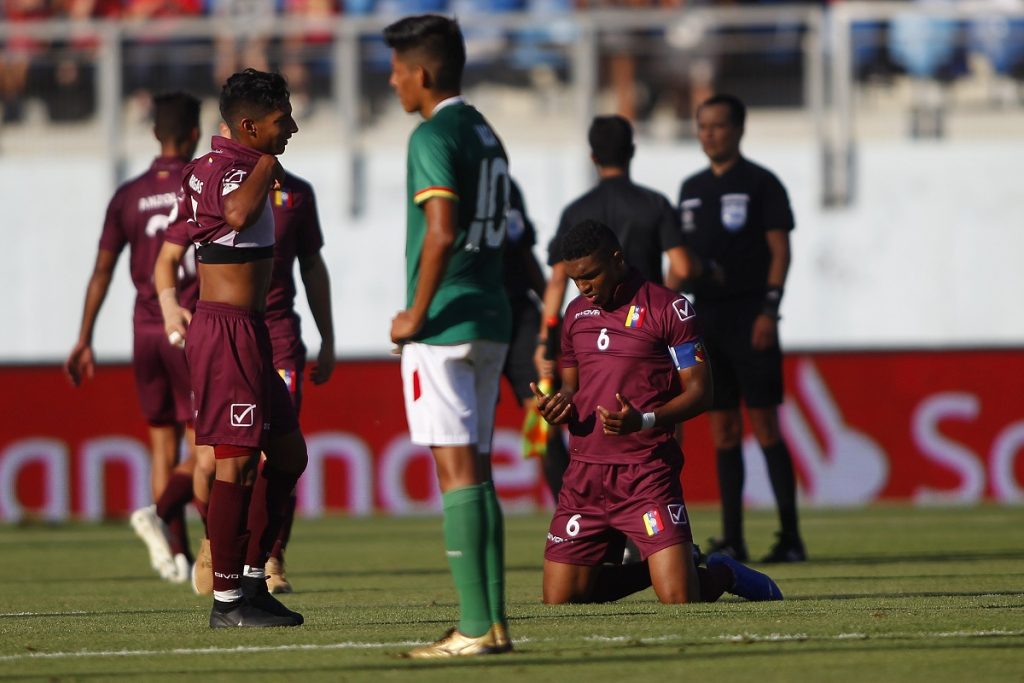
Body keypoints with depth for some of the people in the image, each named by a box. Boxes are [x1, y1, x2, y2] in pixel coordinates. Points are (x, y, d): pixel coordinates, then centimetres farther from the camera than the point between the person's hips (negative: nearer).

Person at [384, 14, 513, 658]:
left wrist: (416, 315, -15)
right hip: (491, 318, 9)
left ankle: (475, 626, -13)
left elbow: (441, 233, -23)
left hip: (445, 324, -9)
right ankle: (495, 622, 10)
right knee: (478, 470, 11)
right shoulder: (487, 134, 17)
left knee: (457, 471, -9)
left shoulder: (434, 137, -12)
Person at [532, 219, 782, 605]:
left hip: (648, 472, -6)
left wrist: (644, 421, -23)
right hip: (584, 473, 6)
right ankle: (664, 566, 24)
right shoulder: (576, 313, 15)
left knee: (680, 601, -17)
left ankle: (723, 574, 20)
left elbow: (700, 392, -6)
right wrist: (558, 406, 1)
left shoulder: (668, 308, -5)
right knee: (558, 601, 2)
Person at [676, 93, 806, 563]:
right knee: (722, 431, 4)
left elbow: (780, 249, -6)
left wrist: (769, 309, -15)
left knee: (764, 426, -8)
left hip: (748, 317, -6)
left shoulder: (760, 184, -2)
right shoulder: (691, 189, 17)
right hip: (705, 320, 6)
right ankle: (732, 539, 5)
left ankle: (791, 537, -6)